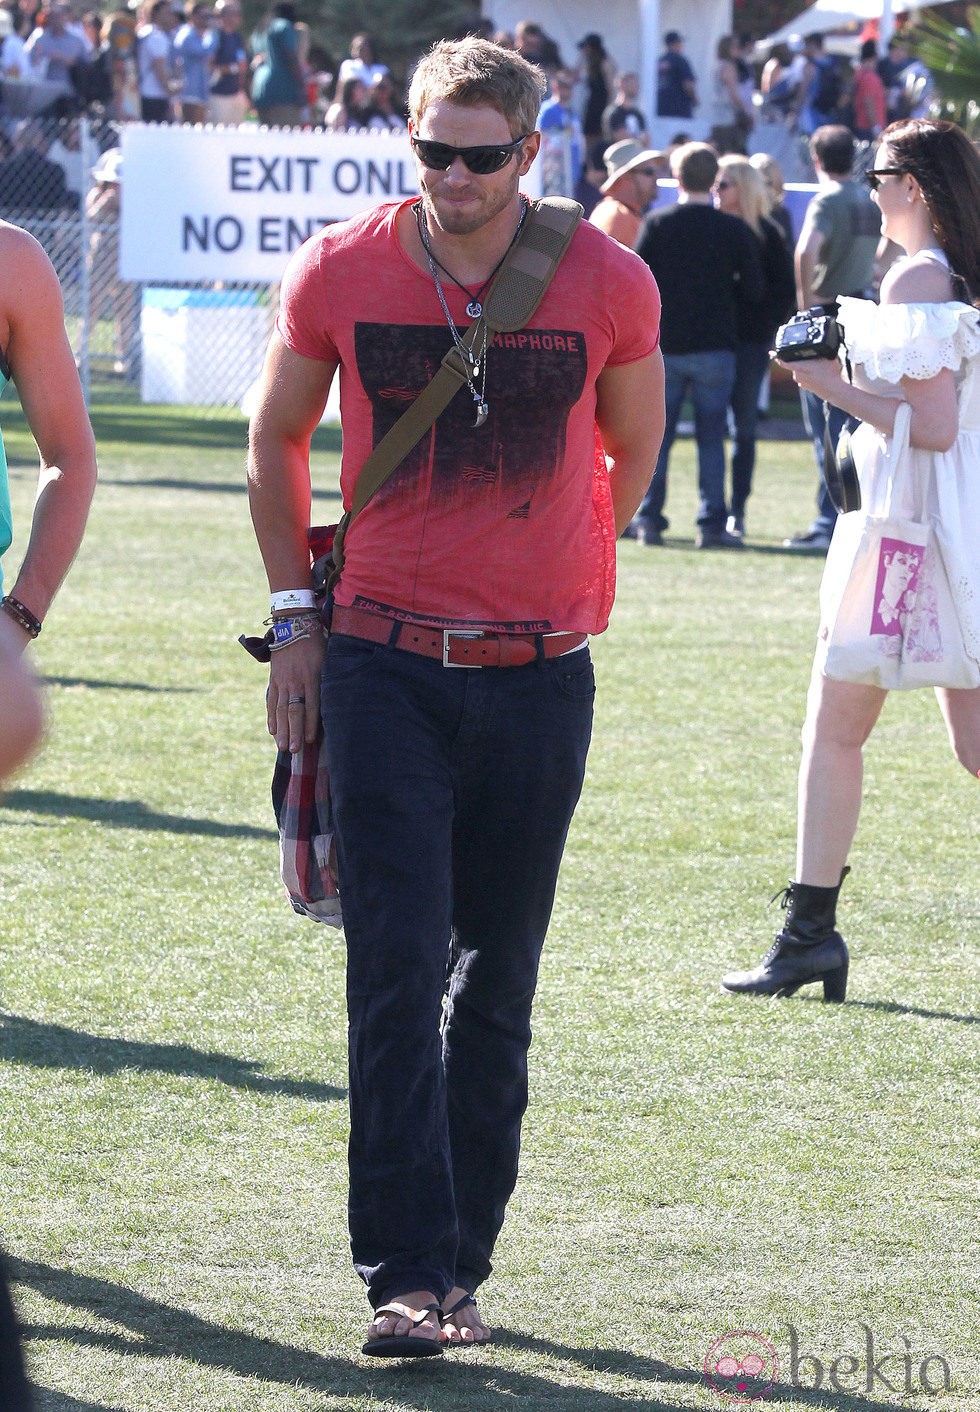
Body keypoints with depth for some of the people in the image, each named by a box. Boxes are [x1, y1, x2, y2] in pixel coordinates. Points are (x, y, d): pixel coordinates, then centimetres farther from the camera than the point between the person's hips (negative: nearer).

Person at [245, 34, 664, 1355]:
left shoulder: (607, 283, -4)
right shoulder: (339, 272, -3)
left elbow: (631, 451, 15)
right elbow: (276, 441, 13)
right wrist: (300, 618, 9)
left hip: (538, 674, 1)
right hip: (384, 663, -1)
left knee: (498, 985, 6)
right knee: (399, 971, -10)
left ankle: (461, 1260, 17)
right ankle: (408, 1278, -11)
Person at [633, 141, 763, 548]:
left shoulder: (656, 224, -3)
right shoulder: (734, 230, -4)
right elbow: (755, 292, -1)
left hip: (663, 346, 1)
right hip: (714, 346, -1)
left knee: (656, 435, 8)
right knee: (712, 437, 3)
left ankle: (649, 520, 6)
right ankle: (712, 524, -1)